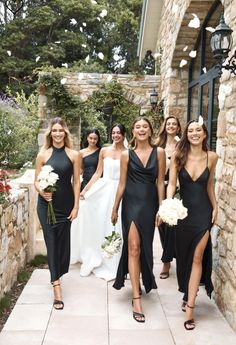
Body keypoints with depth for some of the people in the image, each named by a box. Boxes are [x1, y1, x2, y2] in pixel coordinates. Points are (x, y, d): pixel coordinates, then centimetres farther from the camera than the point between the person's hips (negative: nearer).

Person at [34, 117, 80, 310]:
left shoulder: (73, 155, -1)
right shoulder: (43, 155, 0)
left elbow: (76, 182, 0)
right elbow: (36, 181, 3)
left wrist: (76, 206, -4)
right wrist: (42, 192, -19)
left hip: (66, 205, 1)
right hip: (47, 204, -1)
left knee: (63, 241, 12)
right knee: (52, 242, -2)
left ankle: (57, 275, 38)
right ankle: (57, 287, 1)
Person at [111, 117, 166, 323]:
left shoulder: (159, 152, 2)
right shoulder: (127, 155, 2)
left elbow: (160, 182, 3)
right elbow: (122, 183, 7)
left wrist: (161, 208, 1)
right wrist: (115, 208, 9)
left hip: (149, 203, 1)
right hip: (131, 203, -1)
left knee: (145, 246, 13)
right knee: (133, 247, -7)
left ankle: (139, 283, 39)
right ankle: (136, 298, -3)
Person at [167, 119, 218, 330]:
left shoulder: (211, 157, -2)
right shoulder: (178, 156, -6)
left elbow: (209, 185, 9)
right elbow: (171, 184, -11)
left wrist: (215, 208, 9)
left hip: (203, 212, 0)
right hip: (184, 211, 1)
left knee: (197, 258, -2)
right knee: (184, 256, 12)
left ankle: (189, 306, 4)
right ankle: (189, 295, 34)